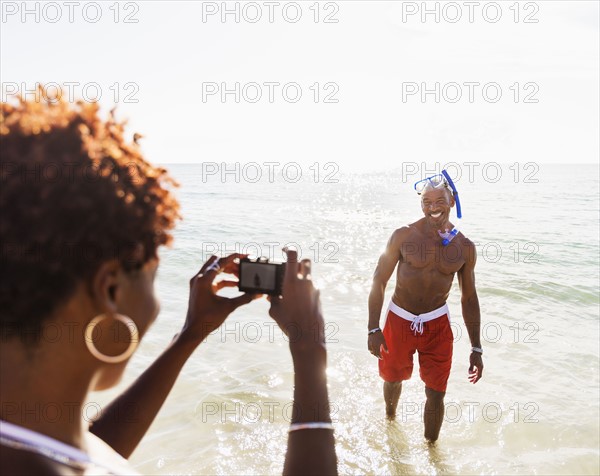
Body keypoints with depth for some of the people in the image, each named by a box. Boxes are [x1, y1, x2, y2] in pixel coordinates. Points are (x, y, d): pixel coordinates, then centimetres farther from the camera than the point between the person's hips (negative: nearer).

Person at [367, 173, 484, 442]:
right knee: (393, 378, 20)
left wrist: (476, 349, 4)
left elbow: (469, 298, 5)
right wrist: (374, 329, -12)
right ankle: (390, 420, 52)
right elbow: (379, 281, -7)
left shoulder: (465, 248, -3)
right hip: (399, 321, 0)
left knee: (436, 393, 1)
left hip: (437, 324, 1)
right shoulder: (404, 236, -10)